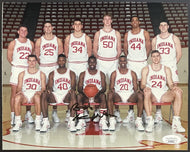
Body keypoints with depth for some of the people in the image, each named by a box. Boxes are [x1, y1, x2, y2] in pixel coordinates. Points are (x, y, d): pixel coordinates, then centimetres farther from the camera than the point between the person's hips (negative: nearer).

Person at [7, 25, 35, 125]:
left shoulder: (31, 43, 12)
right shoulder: (13, 43, 4)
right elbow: (9, 57, 4)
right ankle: (13, 116, 4)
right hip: (16, 69, -2)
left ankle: (28, 114, 16)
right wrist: (15, 65, -2)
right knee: (14, 93, -3)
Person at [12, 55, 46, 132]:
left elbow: (43, 88, 7)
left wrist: (40, 91, -16)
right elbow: (19, 86, 12)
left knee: (37, 96, -38)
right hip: (25, 95, 1)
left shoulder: (41, 74, 13)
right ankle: (18, 122, -24)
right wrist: (19, 91, -12)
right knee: (17, 97, -34)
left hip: (35, 94, -1)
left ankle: (38, 122, -28)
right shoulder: (22, 74, 17)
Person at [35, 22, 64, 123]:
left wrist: (58, 63, -2)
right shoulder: (39, 41, 7)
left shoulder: (58, 40, 8)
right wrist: (41, 63, -1)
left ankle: (54, 113, 11)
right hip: (43, 68, 0)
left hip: (55, 67, 0)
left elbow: (61, 55, 9)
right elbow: (36, 56, 9)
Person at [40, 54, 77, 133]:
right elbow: (50, 86, 6)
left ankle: (71, 122, -38)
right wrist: (48, 89, -20)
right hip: (55, 96, 1)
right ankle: (45, 122, -30)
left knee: (73, 94, -36)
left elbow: (73, 86, 2)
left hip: (67, 96, -1)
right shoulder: (52, 73, 17)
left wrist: (72, 89, -24)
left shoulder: (71, 73, 14)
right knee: (44, 94, -29)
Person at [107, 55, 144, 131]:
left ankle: (139, 121, -28)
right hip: (118, 96, 0)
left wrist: (137, 91, -16)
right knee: (109, 94, -33)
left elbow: (135, 87, 8)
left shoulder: (132, 73, 13)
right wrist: (111, 90, -19)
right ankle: (112, 120, -31)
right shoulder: (114, 73, 11)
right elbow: (111, 87, 6)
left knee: (140, 95, -31)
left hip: (130, 96, 1)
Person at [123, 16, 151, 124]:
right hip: (130, 62, 1)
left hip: (142, 62, -1)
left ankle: (144, 110, 12)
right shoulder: (127, 35, 10)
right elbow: (125, 49, 14)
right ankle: (131, 112, 3)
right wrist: (128, 58, 7)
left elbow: (148, 47, 6)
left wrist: (145, 59, 4)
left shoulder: (145, 33, 6)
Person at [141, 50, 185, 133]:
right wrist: (145, 87, -22)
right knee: (147, 92, -38)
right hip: (152, 95, -2)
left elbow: (170, 84, 10)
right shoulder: (146, 69, 10)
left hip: (164, 95, 2)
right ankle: (150, 121, -37)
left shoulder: (166, 69, 16)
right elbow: (142, 85, 3)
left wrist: (174, 86, -14)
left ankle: (176, 122, -27)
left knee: (178, 92, -26)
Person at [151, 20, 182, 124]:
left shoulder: (174, 38, 8)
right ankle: (158, 114, 6)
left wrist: (173, 64, 2)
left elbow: (179, 54, 7)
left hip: (171, 67, -1)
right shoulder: (155, 39, 13)